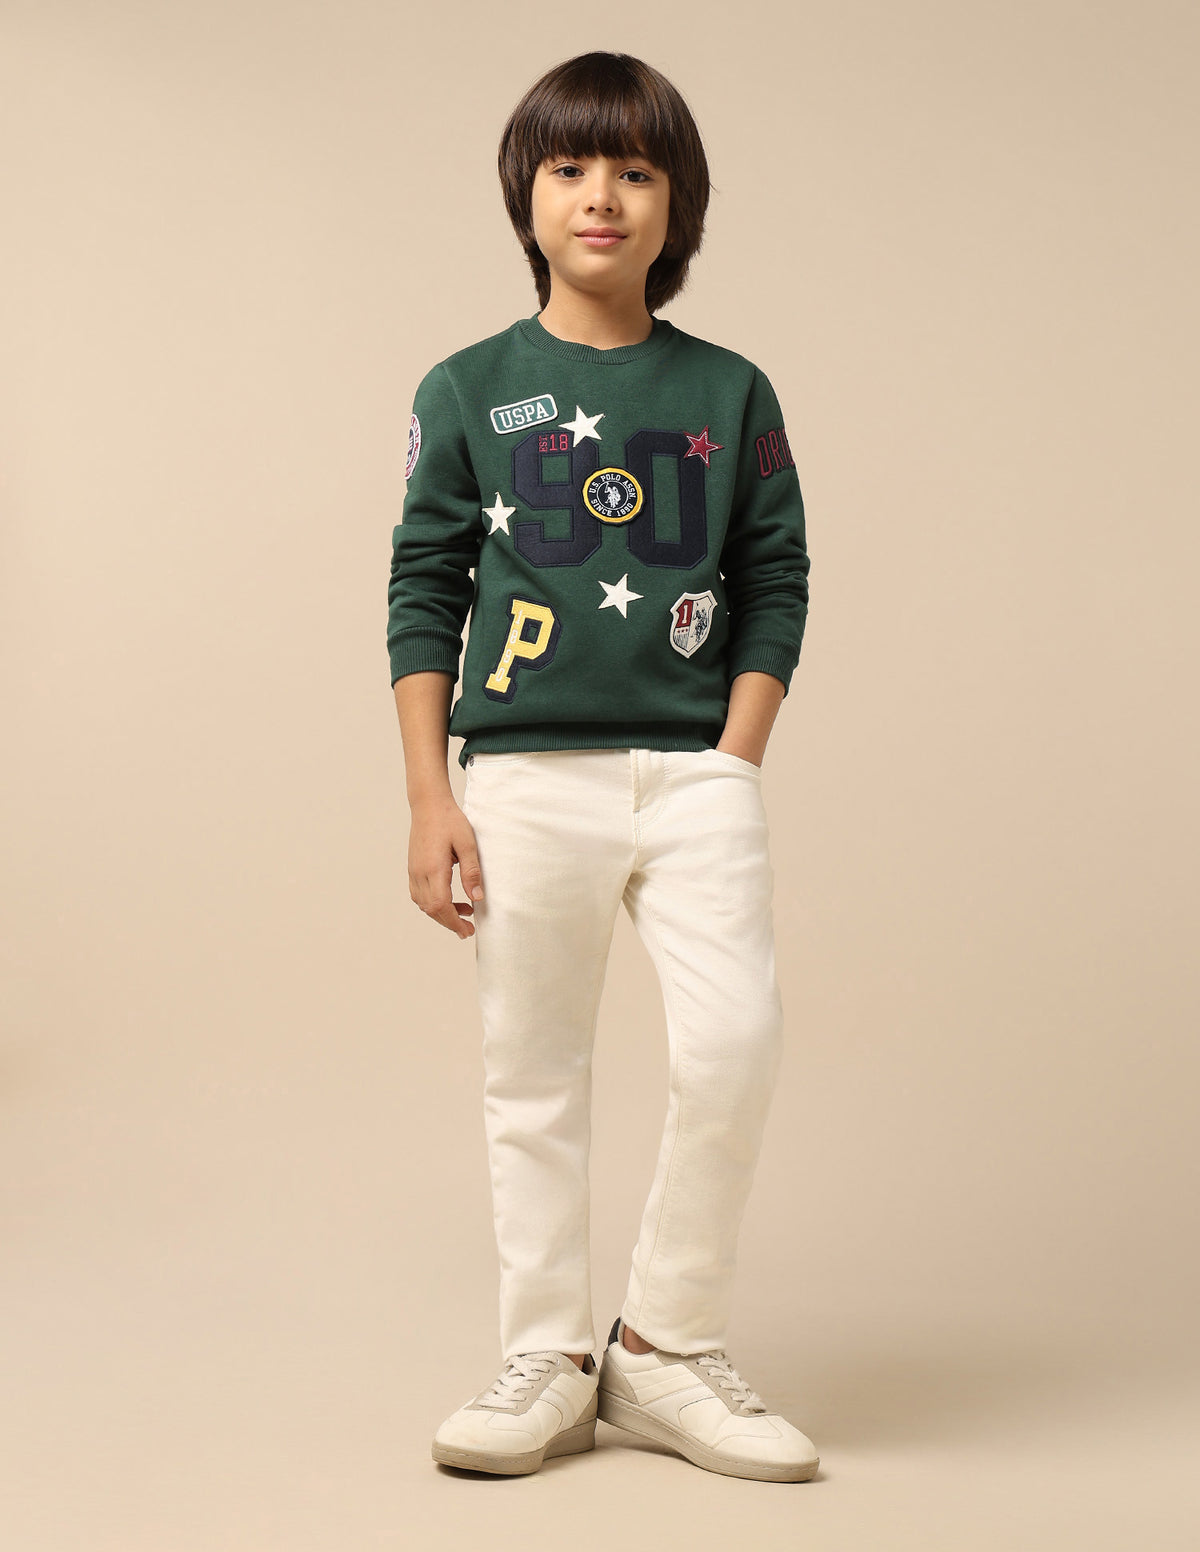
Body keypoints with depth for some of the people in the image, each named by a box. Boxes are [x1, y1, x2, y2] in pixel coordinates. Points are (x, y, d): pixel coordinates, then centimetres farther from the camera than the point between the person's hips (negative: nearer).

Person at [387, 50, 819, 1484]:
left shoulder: (730, 394, 7)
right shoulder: (469, 391, 5)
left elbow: (775, 587, 8)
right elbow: (423, 595, 5)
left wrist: (734, 766, -3)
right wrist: (429, 800, -1)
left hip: (696, 770, 0)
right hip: (527, 775, 0)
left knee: (736, 1039, -14)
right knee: (532, 1079, 5)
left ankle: (667, 1347, 4)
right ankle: (545, 1364, 18)